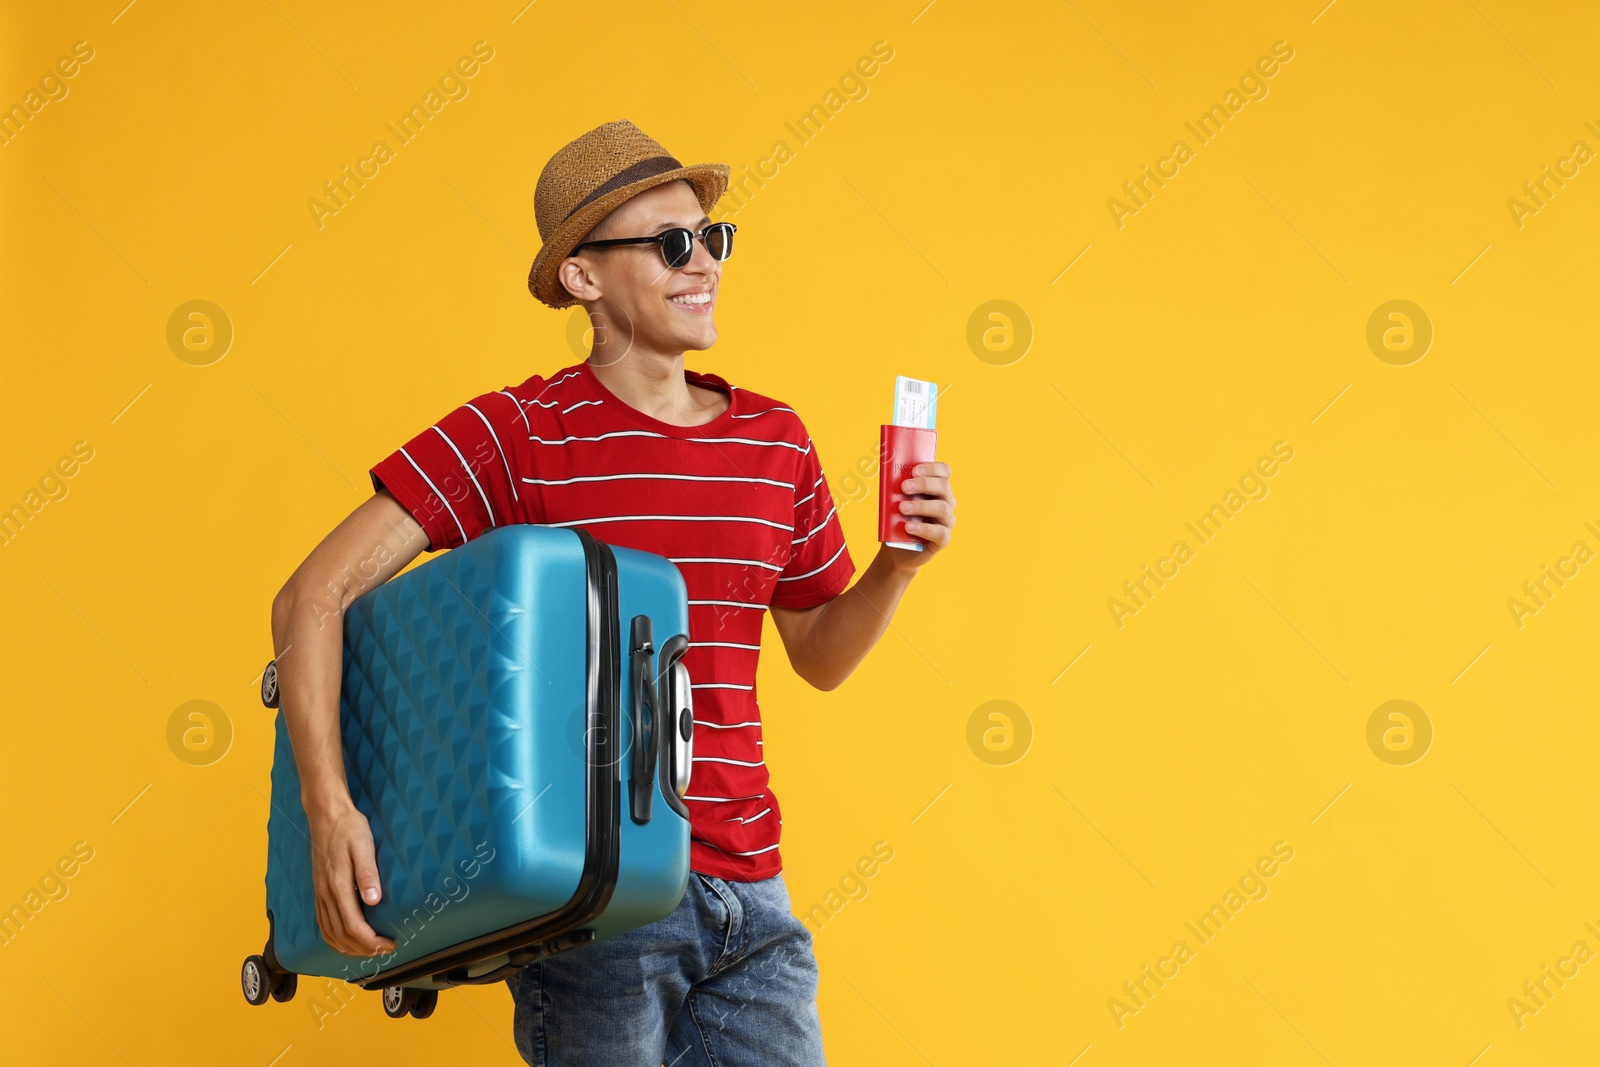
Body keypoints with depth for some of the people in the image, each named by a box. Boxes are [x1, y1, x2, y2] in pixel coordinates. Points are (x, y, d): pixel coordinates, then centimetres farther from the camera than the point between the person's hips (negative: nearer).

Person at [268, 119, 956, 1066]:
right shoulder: (518, 435, -7)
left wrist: (900, 567, 1)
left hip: (751, 899, 5)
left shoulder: (777, 440, 9)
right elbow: (314, 597, -10)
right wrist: (331, 810, -21)